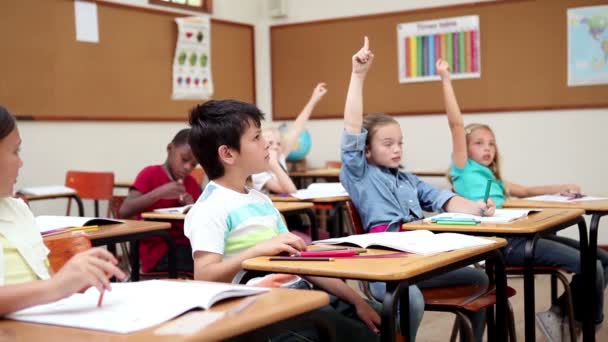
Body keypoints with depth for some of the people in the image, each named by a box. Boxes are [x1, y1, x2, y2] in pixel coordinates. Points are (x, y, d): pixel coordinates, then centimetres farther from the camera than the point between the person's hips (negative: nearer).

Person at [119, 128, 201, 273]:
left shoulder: (192, 183, 15)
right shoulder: (150, 174, -1)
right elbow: (124, 211, -15)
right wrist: (159, 193, -23)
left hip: (186, 246, 6)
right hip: (158, 250, -6)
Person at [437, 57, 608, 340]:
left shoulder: (493, 179, 27)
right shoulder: (464, 170, 4)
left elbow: (524, 191, 41)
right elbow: (456, 124, -3)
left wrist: (559, 188, 26)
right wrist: (446, 79, -6)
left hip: (517, 235, 9)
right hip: (500, 242, -9)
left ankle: (562, 314, 8)